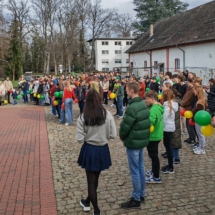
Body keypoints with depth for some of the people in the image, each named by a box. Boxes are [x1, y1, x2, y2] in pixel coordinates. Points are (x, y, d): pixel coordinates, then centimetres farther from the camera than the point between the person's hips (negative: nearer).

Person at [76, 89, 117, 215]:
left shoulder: (83, 117, -14)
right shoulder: (107, 115, -11)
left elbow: (80, 139, -14)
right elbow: (113, 135, -8)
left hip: (89, 150, -2)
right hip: (103, 150, 3)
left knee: (91, 180, 12)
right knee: (95, 178, 22)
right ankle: (87, 202, 44)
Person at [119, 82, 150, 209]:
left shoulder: (132, 108, -23)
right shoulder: (143, 104, 5)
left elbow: (125, 126, -19)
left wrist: (122, 137, 0)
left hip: (133, 142, -9)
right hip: (143, 140, 9)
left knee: (135, 171, 1)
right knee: (141, 168, 17)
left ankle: (136, 199, 12)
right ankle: (141, 195, 29)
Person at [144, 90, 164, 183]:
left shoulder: (154, 109, -24)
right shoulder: (159, 107, 6)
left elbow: (150, 122, -38)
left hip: (153, 136, -10)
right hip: (157, 135, 10)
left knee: (153, 155, 2)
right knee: (153, 154, 23)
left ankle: (156, 177, 12)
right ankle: (154, 171, 40)